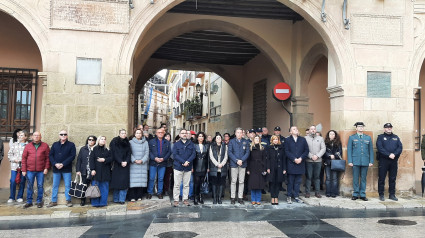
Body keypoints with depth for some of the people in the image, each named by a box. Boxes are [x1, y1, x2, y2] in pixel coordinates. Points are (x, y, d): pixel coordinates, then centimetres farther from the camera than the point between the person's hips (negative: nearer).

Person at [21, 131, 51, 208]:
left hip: (41, 170, -1)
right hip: (30, 170, 1)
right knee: (29, 186, 7)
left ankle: (39, 201, 16)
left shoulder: (45, 146, 3)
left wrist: (46, 168, -5)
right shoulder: (28, 146, 7)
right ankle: (29, 202, 19)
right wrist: (23, 170, 1)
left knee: (40, 186, 4)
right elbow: (24, 158, 6)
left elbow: (47, 158, 2)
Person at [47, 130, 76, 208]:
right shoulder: (55, 144, 11)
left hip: (66, 169, -3)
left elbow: (72, 156, -7)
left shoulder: (71, 145, 1)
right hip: (56, 169, 3)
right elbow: (50, 155, 6)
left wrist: (63, 164, -15)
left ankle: (68, 200, 9)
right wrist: (55, 164, -11)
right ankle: (54, 201, 17)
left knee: (68, 185, 0)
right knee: (55, 186, 8)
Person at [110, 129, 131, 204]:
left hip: (125, 165, 3)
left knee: (124, 182, -2)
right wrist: (121, 162, -15)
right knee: (117, 181, 0)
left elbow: (129, 153, 5)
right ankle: (116, 199, 10)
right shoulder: (114, 142, 1)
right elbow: (115, 153, -7)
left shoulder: (127, 143, 11)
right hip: (117, 164, -3)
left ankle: (122, 199, 1)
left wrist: (126, 161, -11)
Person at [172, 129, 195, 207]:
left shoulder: (191, 144, 10)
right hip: (178, 167, -2)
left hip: (188, 167, 2)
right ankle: (176, 200, 6)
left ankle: (185, 199, 16)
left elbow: (193, 154, 2)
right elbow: (175, 155, -6)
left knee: (186, 185, 7)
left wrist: (188, 161, -14)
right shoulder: (176, 144, 4)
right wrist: (183, 162, -16)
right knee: (177, 185, 0)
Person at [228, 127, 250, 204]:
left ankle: (240, 197, 10)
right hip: (234, 164, -1)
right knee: (233, 181, 0)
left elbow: (247, 152, 3)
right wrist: (236, 160, -11)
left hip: (243, 164, 1)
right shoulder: (231, 141, 6)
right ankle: (232, 197, 6)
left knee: (241, 181, 3)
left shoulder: (246, 142, 10)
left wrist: (241, 160, -11)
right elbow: (229, 152, -1)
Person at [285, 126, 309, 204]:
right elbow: (287, 151, -4)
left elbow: (306, 150, 5)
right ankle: (289, 196, 11)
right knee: (290, 181, 3)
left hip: (300, 164, 2)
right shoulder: (287, 140, 3)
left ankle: (296, 196, 15)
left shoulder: (303, 139, 11)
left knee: (298, 181, 7)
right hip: (291, 164, -2)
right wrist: (294, 159, -12)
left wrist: (301, 158, -8)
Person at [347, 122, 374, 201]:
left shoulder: (368, 138, 13)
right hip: (355, 161, -1)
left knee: (363, 178, 4)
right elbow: (349, 150, 4)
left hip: (365, 161, 1)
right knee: (355, 179, 0)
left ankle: (362, 194, 10)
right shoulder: (352, 137, 8)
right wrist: (350, 161, -5)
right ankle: (355, 194, 8)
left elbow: (371, 150, 11)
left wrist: (371, 161, 4)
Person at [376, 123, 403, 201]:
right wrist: (389, 155, -18)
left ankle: (392, 195, 16)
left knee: (393, 178, 8)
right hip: (383, 160, -3)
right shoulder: (380, 137, 4)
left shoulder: (396, 137, 15)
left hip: (394, 161, 4)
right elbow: (380, 148, -9)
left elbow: (400, 147, 3)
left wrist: (394, 154, -14)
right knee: (381, 178, -1)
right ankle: (381, 195, 6)